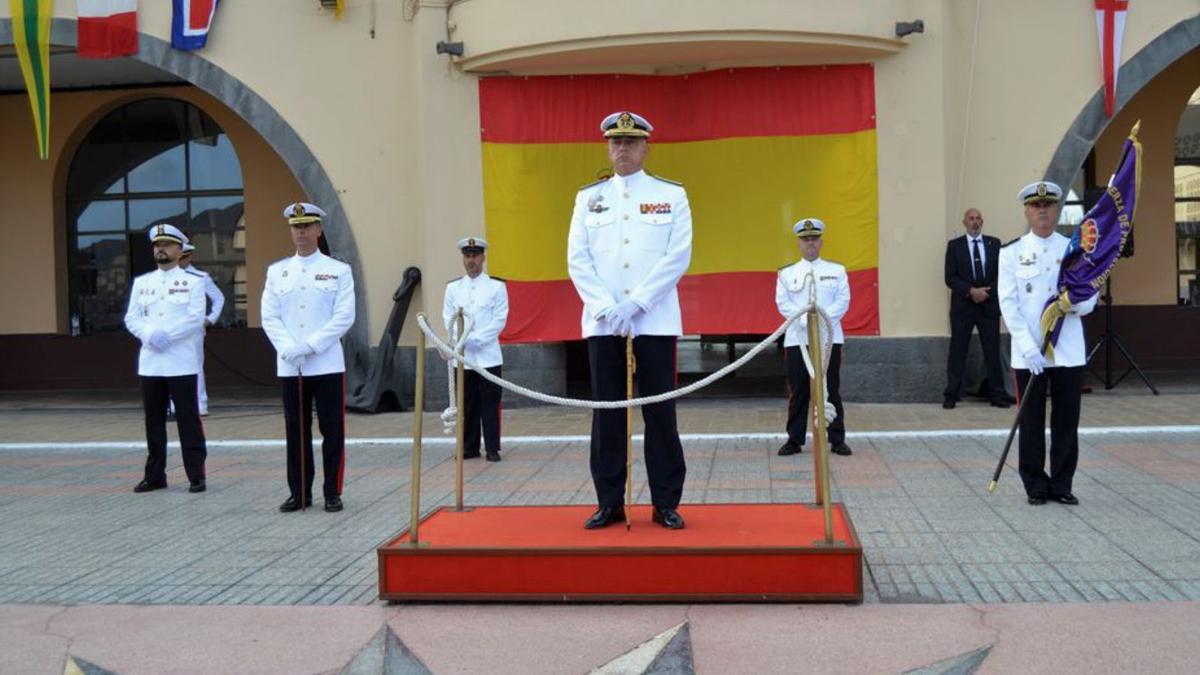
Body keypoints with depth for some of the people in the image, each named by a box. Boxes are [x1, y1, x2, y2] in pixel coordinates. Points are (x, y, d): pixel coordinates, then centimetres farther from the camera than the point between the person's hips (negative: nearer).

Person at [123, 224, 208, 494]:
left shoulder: (192, 282, 2)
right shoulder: (141, 282, 13)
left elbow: (196, 318, -8)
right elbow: (131, 318, 7)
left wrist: (167, 335, -17)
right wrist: (151, 335, -11)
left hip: (181, 363, -4)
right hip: (149, 363, 4)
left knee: (188, 420, -2)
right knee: (154, 421, 10)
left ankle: (196, 476, 4)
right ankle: (155, 475, 19)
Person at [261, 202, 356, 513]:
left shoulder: (338, 270, 2)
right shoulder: (277, 271, 10)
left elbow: (344, 316, -6)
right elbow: (269, 316, 6)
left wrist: (311, 346, -14)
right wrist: (288, 348, -10)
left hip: (327, 364, -3)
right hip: (289, 366, 3)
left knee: (332, 431, 0)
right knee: (296, 432, 8)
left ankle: (333, 493, 9)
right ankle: (299, 493, 17)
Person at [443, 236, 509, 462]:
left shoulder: (497, 286, 3)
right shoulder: (453, 288, 11)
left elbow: (500, 320, -3)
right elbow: (448, 319, 8)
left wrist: (477, 339, -12)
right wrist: (462, 338, -10)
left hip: (488, 355, -2)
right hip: (462, 355, 2)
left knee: (490, 403, -1)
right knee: (467, 404, 6)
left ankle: (492, 449, 5)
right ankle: (469, 447, 14)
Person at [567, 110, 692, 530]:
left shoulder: (671, 195, 6)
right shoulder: (588, 197, 11)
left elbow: (678, 256, -4)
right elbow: (577, 258, 4)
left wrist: (635, 303, -13)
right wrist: (606, 307, -10)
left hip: (655, 321, -2)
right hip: (602, 322, 2)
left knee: (660, 413, 1)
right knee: (607, 414, 4)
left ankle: (666, 504, 9)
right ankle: (609, 503, 12)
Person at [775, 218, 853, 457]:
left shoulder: (837, 271, 9)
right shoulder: (787, 273, 9)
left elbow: (843, 302, 0)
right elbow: (783, 304, 0)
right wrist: (805, 320, -15)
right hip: (797, 338, 0)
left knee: (831, 390, 2)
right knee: (798, 391, 2)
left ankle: (837, 440, 8)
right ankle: (795, 440, 9)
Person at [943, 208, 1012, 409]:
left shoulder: (994, 244, 7)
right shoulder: (954, 245, 3)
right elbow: (950, 278, -4)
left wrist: (986, 292, -11)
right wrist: (971, 291, -15)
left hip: (989, 305, 1)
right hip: (962, 305, -1)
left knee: (992, 351, 3)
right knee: (957, 351, 1)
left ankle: (997, 394, 10)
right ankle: (951, 395, 5)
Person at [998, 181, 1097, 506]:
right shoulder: (1011, 252, 1)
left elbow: (1090, 298, 6)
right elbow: (1008, 304, -5)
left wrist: (1074, 303, -19)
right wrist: (1029, 348, -15)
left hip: (1069, 352, 2)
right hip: (1028, 353, -2)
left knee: (1067, 421, 6)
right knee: (1032, 422, 4)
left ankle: (1062, 485, 17)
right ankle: (1036, 486, 14)